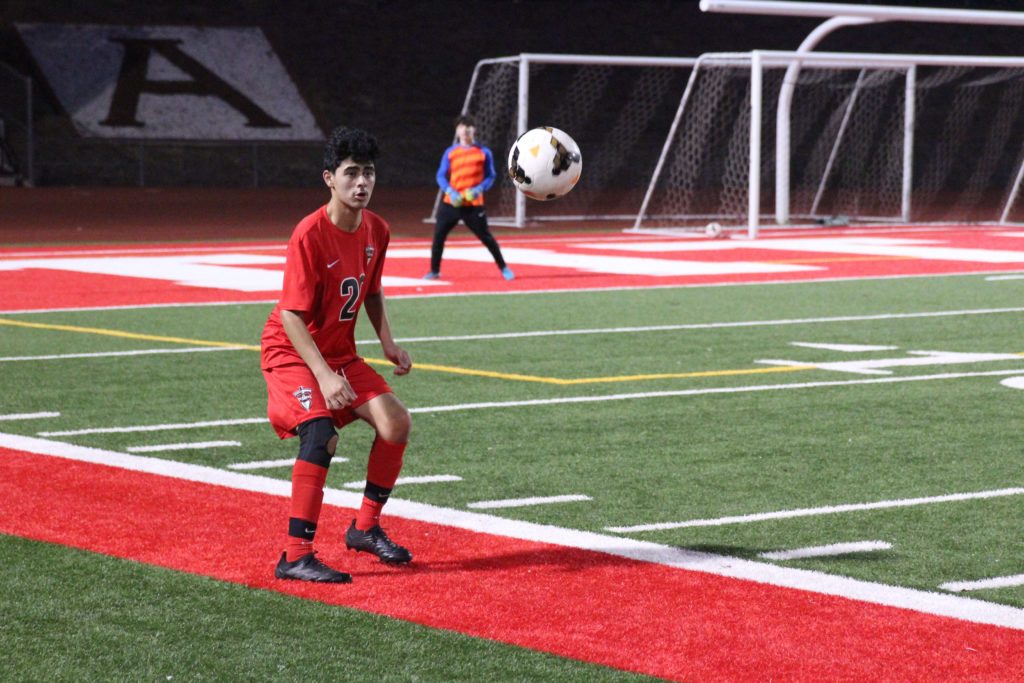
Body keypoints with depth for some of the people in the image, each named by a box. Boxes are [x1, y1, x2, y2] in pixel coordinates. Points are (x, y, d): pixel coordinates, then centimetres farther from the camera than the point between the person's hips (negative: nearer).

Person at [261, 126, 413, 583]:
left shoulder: (376, 230, -2)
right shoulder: (310, 235, -23)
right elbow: (291, 315, -26)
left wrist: (387, 341, 1)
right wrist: (324, 375, -36)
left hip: (340, 352, 7)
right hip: (291, 352, -7)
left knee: (395, 421, -8)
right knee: (321, 432, -29)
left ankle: (366, 528, 12)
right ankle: (295, 557, -25)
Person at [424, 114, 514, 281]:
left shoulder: (484, 152, 1)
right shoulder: (450, 152, 5)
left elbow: (490, 177, 3)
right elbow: (441, 176, 5)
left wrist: (480, 189, -16)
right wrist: (450, 191, -14)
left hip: (474, 204, -2)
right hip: (451, 203, 2)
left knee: (486, 236, 0)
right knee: (438, 236, -1)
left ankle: (503, 267, 16)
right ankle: (434, 271, 13)